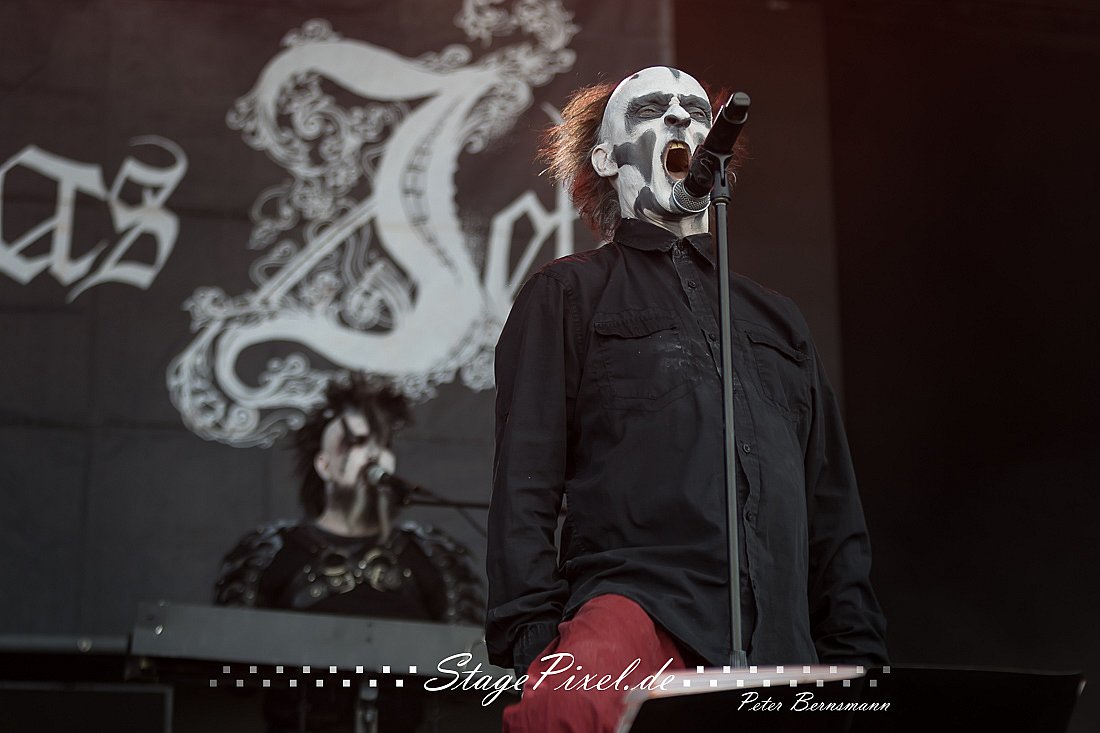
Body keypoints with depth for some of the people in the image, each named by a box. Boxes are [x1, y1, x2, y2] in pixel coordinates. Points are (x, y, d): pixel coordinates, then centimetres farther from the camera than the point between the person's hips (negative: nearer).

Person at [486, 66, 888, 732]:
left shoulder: (779, 322, 29)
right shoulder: (569, 296, 16)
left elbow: (835, 516, 25)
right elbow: (525, 484, 4)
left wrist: (857, 663, 14)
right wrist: (533, 637, -9)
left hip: (780, 649, 5)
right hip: (637, 607, -4)